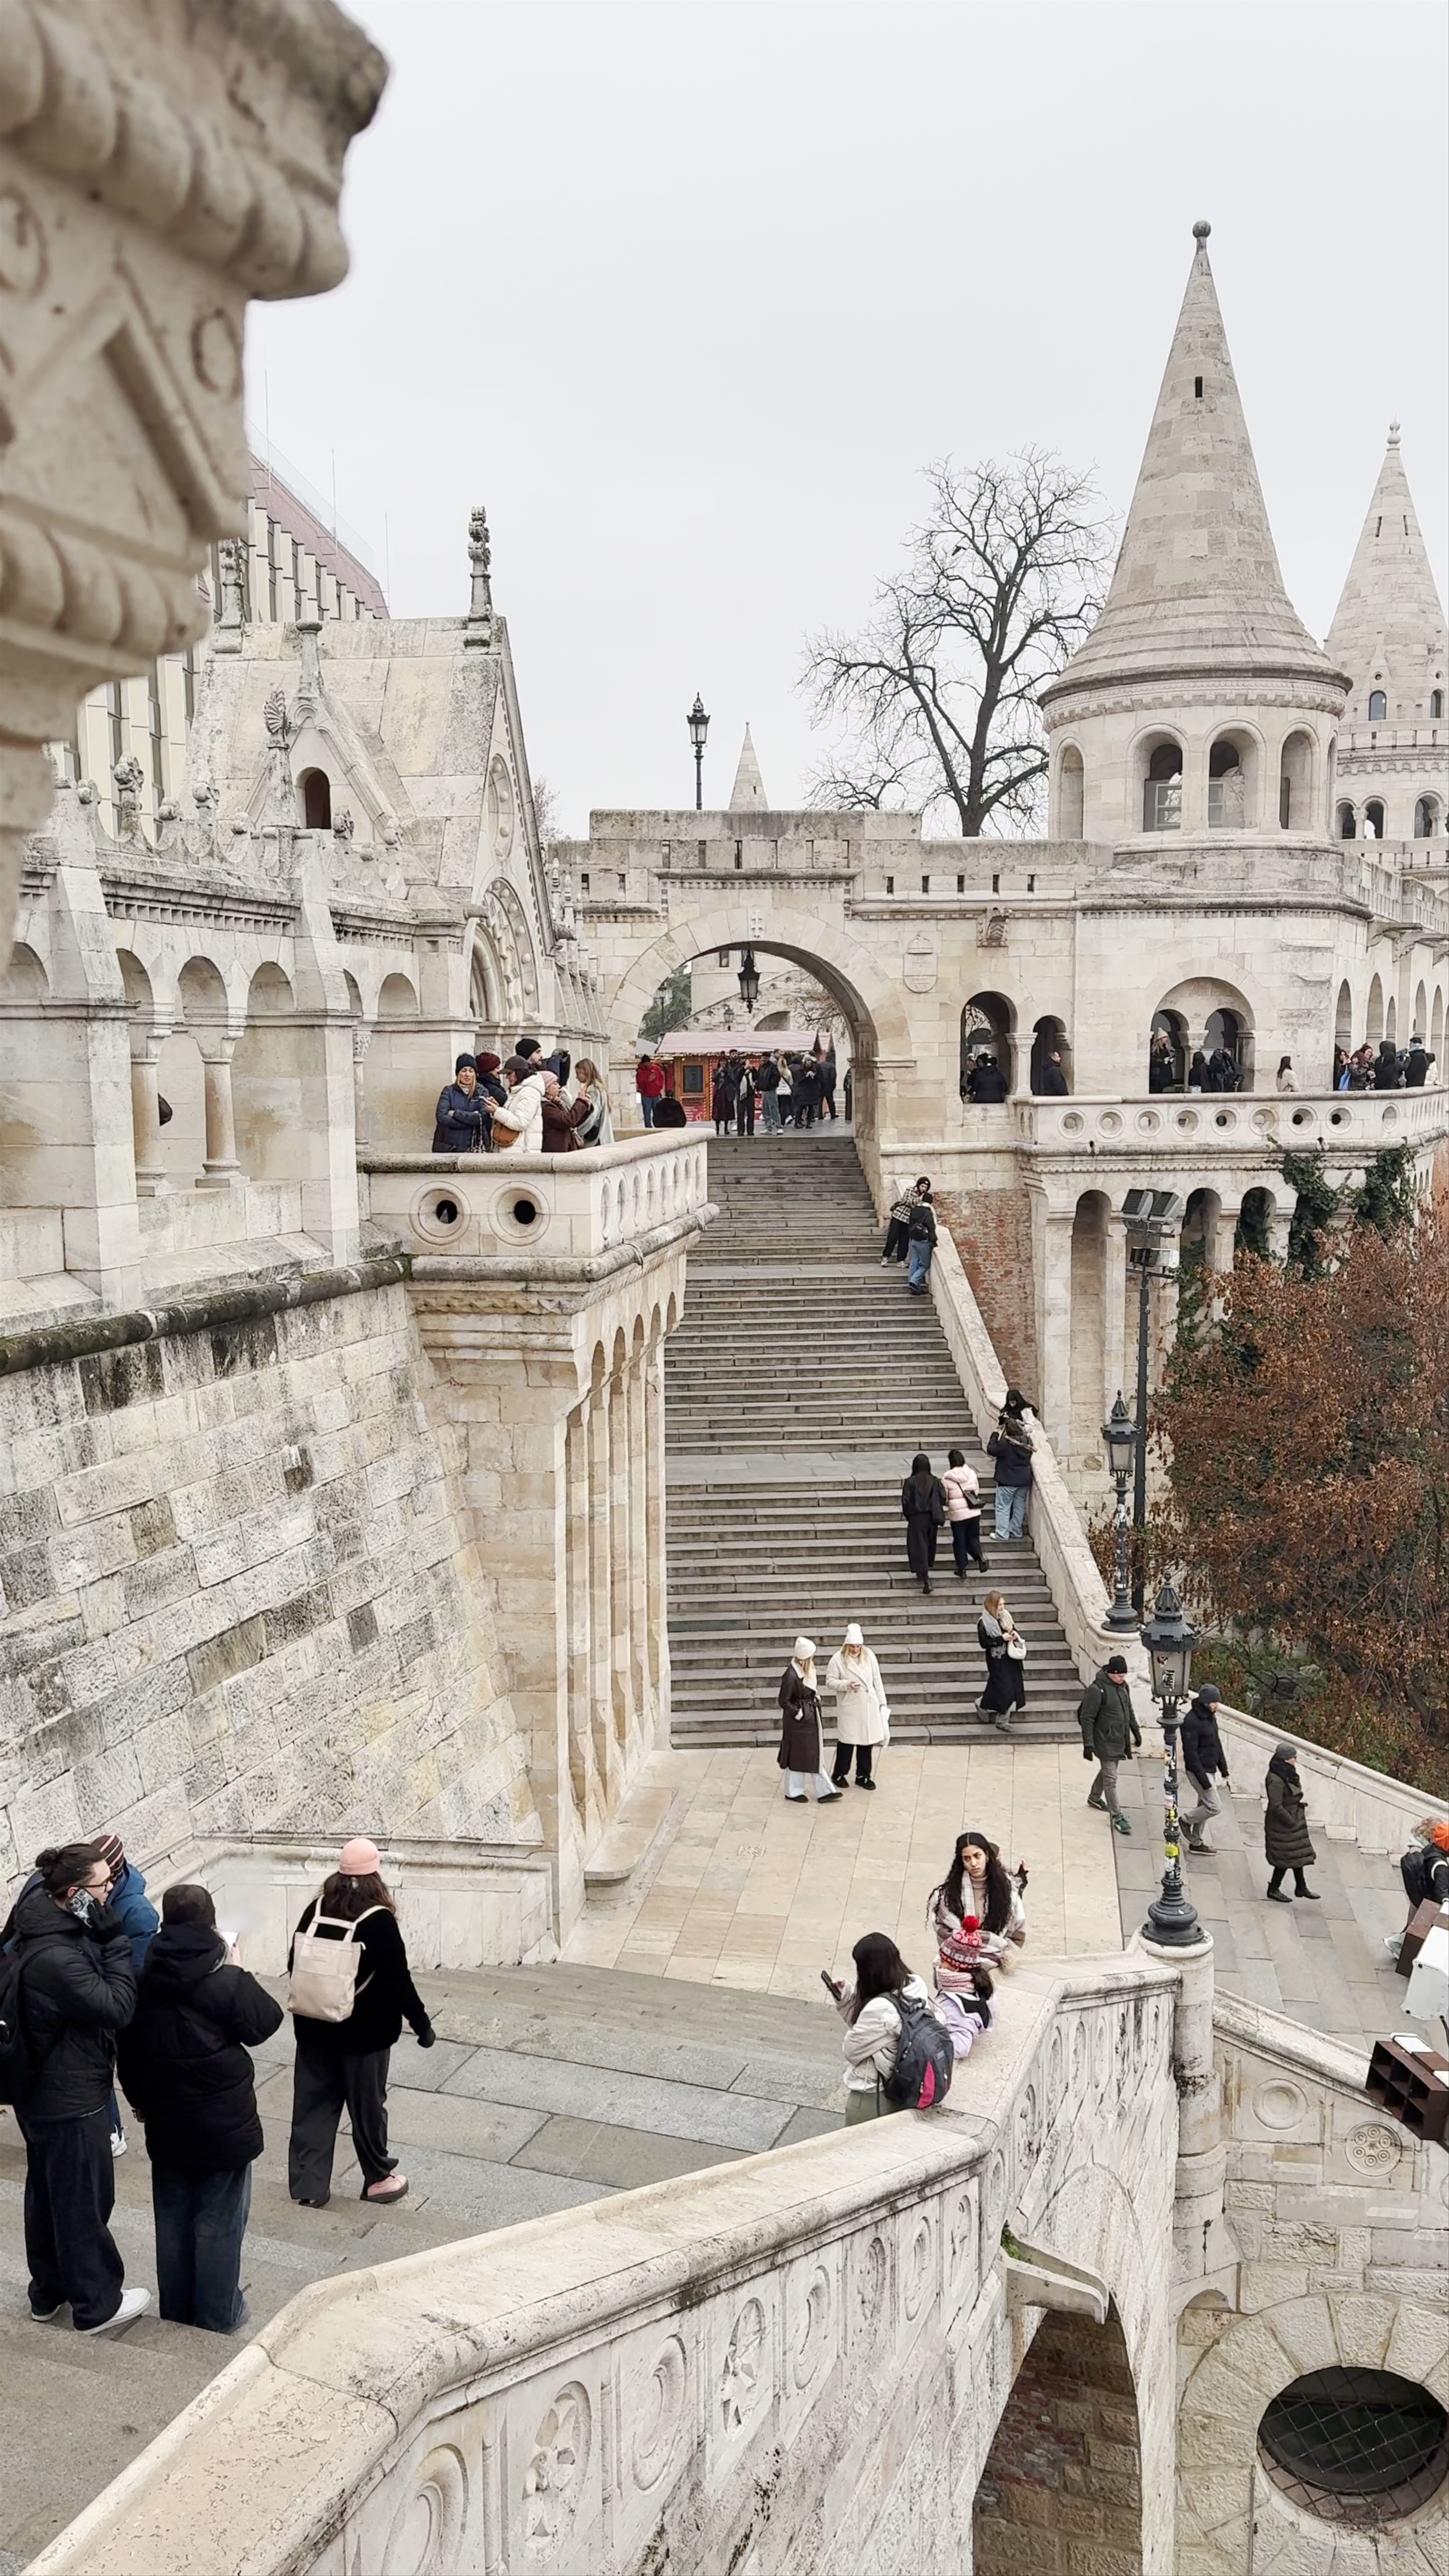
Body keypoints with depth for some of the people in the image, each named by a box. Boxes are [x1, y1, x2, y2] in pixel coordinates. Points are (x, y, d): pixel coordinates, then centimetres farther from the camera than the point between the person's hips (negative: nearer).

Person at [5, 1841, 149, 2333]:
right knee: (84, 2201, 7)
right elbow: (117, 2007, -28)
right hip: (71, 2099, -10)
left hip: (43, 2091, 10)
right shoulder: (56, 1958, -32)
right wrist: (115, 1940, -25)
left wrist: (103, 1936, -10)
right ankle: (97, 2306, 23)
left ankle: (48, 2292, 39)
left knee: (48, 2192, 23)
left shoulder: (41, 1927, -2)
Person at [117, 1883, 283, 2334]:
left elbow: (128, 2053, 6)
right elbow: (264, 2022, -7)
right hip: (223, 2126, -4)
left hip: (165, 2124, 5)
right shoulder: (227, 1983, -20)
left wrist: (142, 2102, 20)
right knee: (219, 2222, 9)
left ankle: (176, 2311, 29)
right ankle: (218, 2316, 18)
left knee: (172, 2218, 17)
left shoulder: (143, 1982, -4)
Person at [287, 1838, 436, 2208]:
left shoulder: (316, 1911, -4)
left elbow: (295, 1965, 7)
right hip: (365, 2033, -4)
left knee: (313, 2106, 12)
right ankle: (378, 2179, 28)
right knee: (367, 2106, 11)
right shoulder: (379, 1922, -18)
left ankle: (308, 2187, 14)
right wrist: (422, 2025, -3)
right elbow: (398, 1982, -15)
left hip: (314, 2028, 4)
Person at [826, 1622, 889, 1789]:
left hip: (869, 1706, 4)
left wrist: (882, 1702, 7)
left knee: (868, 1741, 8)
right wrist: (847, 1685, -22)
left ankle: (863, 1776, 21)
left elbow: (877, 1681, 7)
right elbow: (830, 1682, -7)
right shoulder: (838, 1659, -9)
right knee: (846, 1741, 2)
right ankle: (838, 1774, 19)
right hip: (849, 1708, -3)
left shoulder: (869, 1656, 1)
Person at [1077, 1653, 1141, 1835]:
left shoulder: (1123, 1686, 2)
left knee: (1107, 1771, 25)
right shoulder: (1097, 1690, -23)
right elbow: (1087, 1718, -21)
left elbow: (1129, 1710, 18)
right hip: (1105, 1743, -8)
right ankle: (1117, 1817, 2)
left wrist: (1136, 1731, 21)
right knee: (1111, 1779, -4)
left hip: (1119, 1740, 8)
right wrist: (1088, 1745, -22)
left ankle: (1094, 1798, 47)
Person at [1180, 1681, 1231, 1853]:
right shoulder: (1191, 1721, -22)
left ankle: (1197, 1842, 27)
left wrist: (1225, 1773, 15)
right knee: (1215, 1807, -8)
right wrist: (1204, 1780, -23)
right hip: (1199, 1771, -9)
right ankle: (1187, 1820, 15)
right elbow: (1191, 1753, -22)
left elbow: (1217, 1745, 16)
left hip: (1210, 1770, 9)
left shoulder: (1210, 1717, 6)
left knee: (1205, 1806, 15)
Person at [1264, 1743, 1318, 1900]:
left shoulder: (1288, 1774, 4)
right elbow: (1276, 1806, -26)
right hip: (1282, 1824, -9)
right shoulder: (1275, 1780, -26)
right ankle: (1274, 1889, 17)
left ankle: (1301, 1887, 31)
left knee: (1298, 1854, 18)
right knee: (1286, 1858, 2)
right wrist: (1292, 1822, -20)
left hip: (1295, 1821, 9)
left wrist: (1300, 1802, 1)